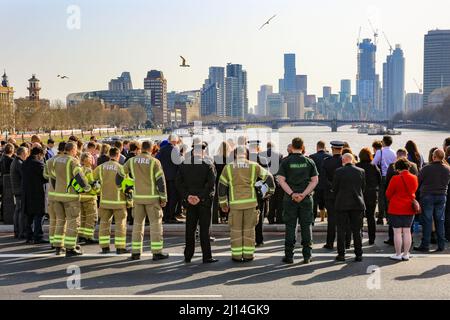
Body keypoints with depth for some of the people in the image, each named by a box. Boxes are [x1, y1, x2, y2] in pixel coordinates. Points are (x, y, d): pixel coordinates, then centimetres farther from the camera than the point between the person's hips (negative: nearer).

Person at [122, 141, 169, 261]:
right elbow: (161, 180, -9)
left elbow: (121, 174, 14)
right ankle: (157, 252, 1)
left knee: (137, 224, 11)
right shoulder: (154, 162, -8)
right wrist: (163, 198, -3)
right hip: (152, 197, -4)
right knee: (155, 223, 2)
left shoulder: (132, 161, 3)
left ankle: (135, 252, 12)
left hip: (137, 197, 4)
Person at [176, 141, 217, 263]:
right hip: (204, 201, -3)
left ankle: (188, 256, 15)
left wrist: (187, 196, -5)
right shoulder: (208, 164, -7)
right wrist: (200, 197, -15)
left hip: (189, 201, 3)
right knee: (204, 228, 1)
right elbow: (211, 184, -16)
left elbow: (178, 182, -1)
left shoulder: (184, 164, 4)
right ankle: (207, 257, 2)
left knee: (190, 228, 11)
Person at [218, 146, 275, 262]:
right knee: (249, 229, 8)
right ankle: (248, 255, 9)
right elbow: (268, 177, 9)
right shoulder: (254, 166, 3)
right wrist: (271, 190, 25)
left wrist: (223, 203, 13)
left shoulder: (228, 168, 3)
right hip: (251, 202, 1)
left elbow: (222, 187, 5)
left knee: (236, 229, 7)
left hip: (235, 203, 0)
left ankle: (237, 256, 8)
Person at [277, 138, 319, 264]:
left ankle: (289, 256, 6)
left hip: (290, 198, -1)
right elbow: (315, 180, -3)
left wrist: (292, 194, -10)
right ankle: (307, 256, 8)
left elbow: (281, 179, -9)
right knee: (306, 225, 7)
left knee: (290, 226, 4)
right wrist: (304, 194, -8)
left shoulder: (286, 161, -2)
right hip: (306, 199, 1)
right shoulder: (309, 162, 2)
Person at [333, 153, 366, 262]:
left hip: (342, 204, -2)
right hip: (357, 204, 2)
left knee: (341, 230, 6)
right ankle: (358, 255, 8)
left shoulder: (339, 171, -9)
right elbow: (363, 188, 7)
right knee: (357, 231, 8)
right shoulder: (361, 171, 0)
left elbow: (334, 188, -3)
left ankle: (341, 254, 7)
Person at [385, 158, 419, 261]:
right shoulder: (414, 178, 1)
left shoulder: (396, 179, -15)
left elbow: (388, 194, -5)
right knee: (407, 231, 9)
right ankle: (406, 254, 14)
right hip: (409, 209, 5)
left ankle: (398, 254, 5)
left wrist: (391, 200, 16)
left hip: (396, 209, -5)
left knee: (397, 232, 1)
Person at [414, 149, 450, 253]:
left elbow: (418, 181, -5)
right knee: (440, 221, 10)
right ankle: (441, 245, 11)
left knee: (427, 221, 0)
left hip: (427, 196, -4)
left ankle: (425, 245, 2)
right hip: (442, 196, 4)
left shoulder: (426, 168, -14)